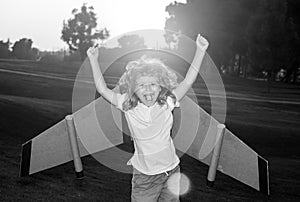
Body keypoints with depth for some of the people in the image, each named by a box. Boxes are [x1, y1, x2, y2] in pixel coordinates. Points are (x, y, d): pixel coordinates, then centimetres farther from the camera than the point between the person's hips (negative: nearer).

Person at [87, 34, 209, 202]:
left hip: (171, 170, 1)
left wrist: (200, 50, -12)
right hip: (144, 175, -1)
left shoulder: (167, 102, -9)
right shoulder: (128, 106, -9)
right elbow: (103, 89, -5)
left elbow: (188, 81, -9)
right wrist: (94, 60, -6)